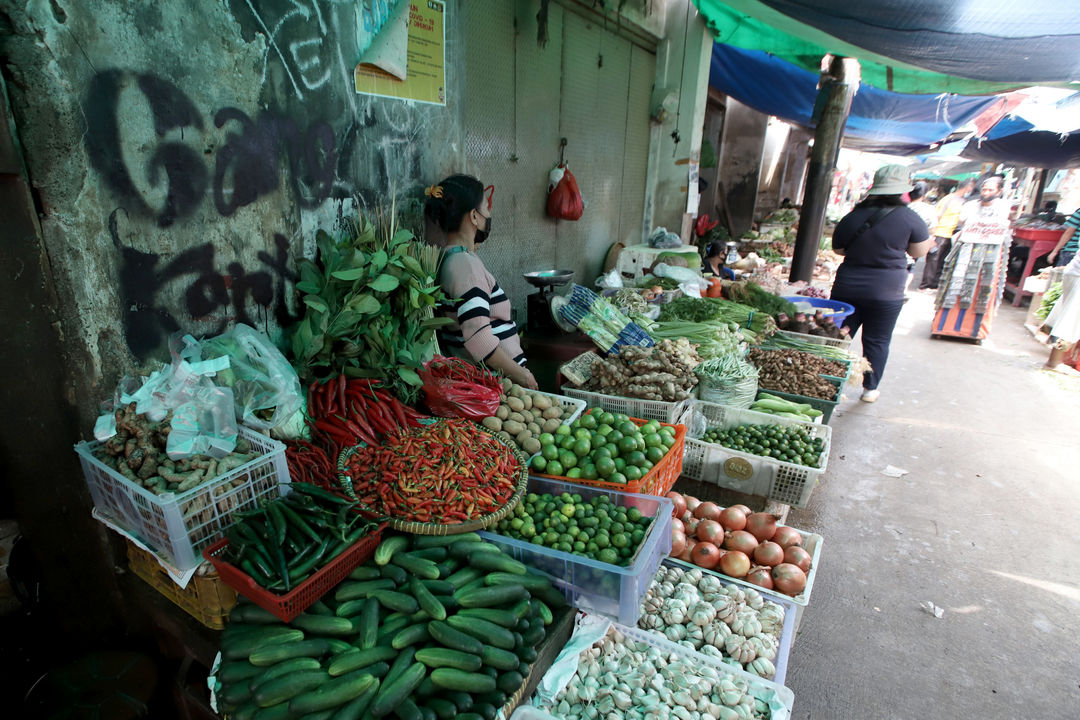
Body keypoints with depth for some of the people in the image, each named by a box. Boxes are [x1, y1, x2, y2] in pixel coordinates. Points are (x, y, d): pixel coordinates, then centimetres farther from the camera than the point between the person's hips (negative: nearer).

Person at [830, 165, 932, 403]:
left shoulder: (852, 217, 0)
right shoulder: (908, 218, -8)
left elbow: (838, 249, 12)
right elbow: (919, 251, 2)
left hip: (847, 287, 2)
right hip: (887, 292, -2)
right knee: (877, 341, 9)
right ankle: (870, 389, 18)